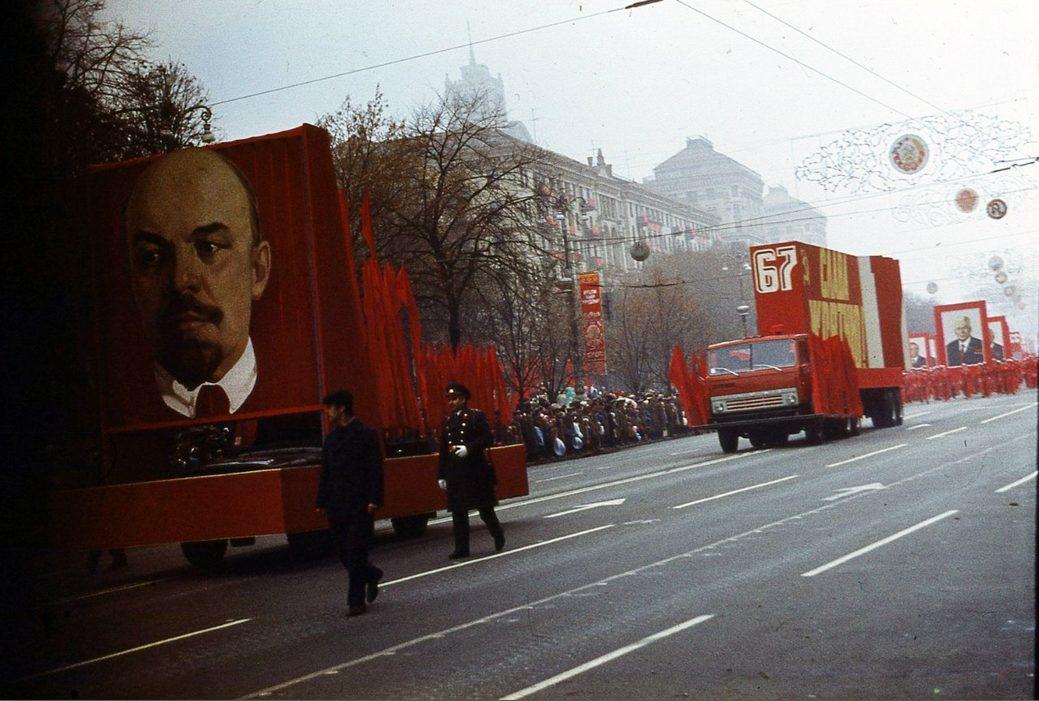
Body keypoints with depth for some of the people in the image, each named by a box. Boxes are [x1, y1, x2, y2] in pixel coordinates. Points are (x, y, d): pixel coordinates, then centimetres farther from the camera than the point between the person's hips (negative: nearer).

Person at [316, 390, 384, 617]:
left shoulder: (366, 434, -5)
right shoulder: (331, 438, 13)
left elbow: (375, 470, -9)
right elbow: (325, 473, 15)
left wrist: (373, 500, -16)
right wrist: (322, 502, 9)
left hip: (360, 505, -6)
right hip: (337, 506, 6)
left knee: (355, 553, -5)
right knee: (343, 553, 8)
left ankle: (356, 601, 2)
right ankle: (371, 575, 33)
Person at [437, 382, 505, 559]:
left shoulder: (476, 416, -2)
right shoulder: (447, 421, 12)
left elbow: (487, 439, -9)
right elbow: (443, 450, 12)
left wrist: (469, 448, -22)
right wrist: (441, 475, 9)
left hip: (475, 471, -4)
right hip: (454, 472, 5)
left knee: (485, 508, 4)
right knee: (458, 511, 3)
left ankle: (498, 535, 27)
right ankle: (461, 549, 7)